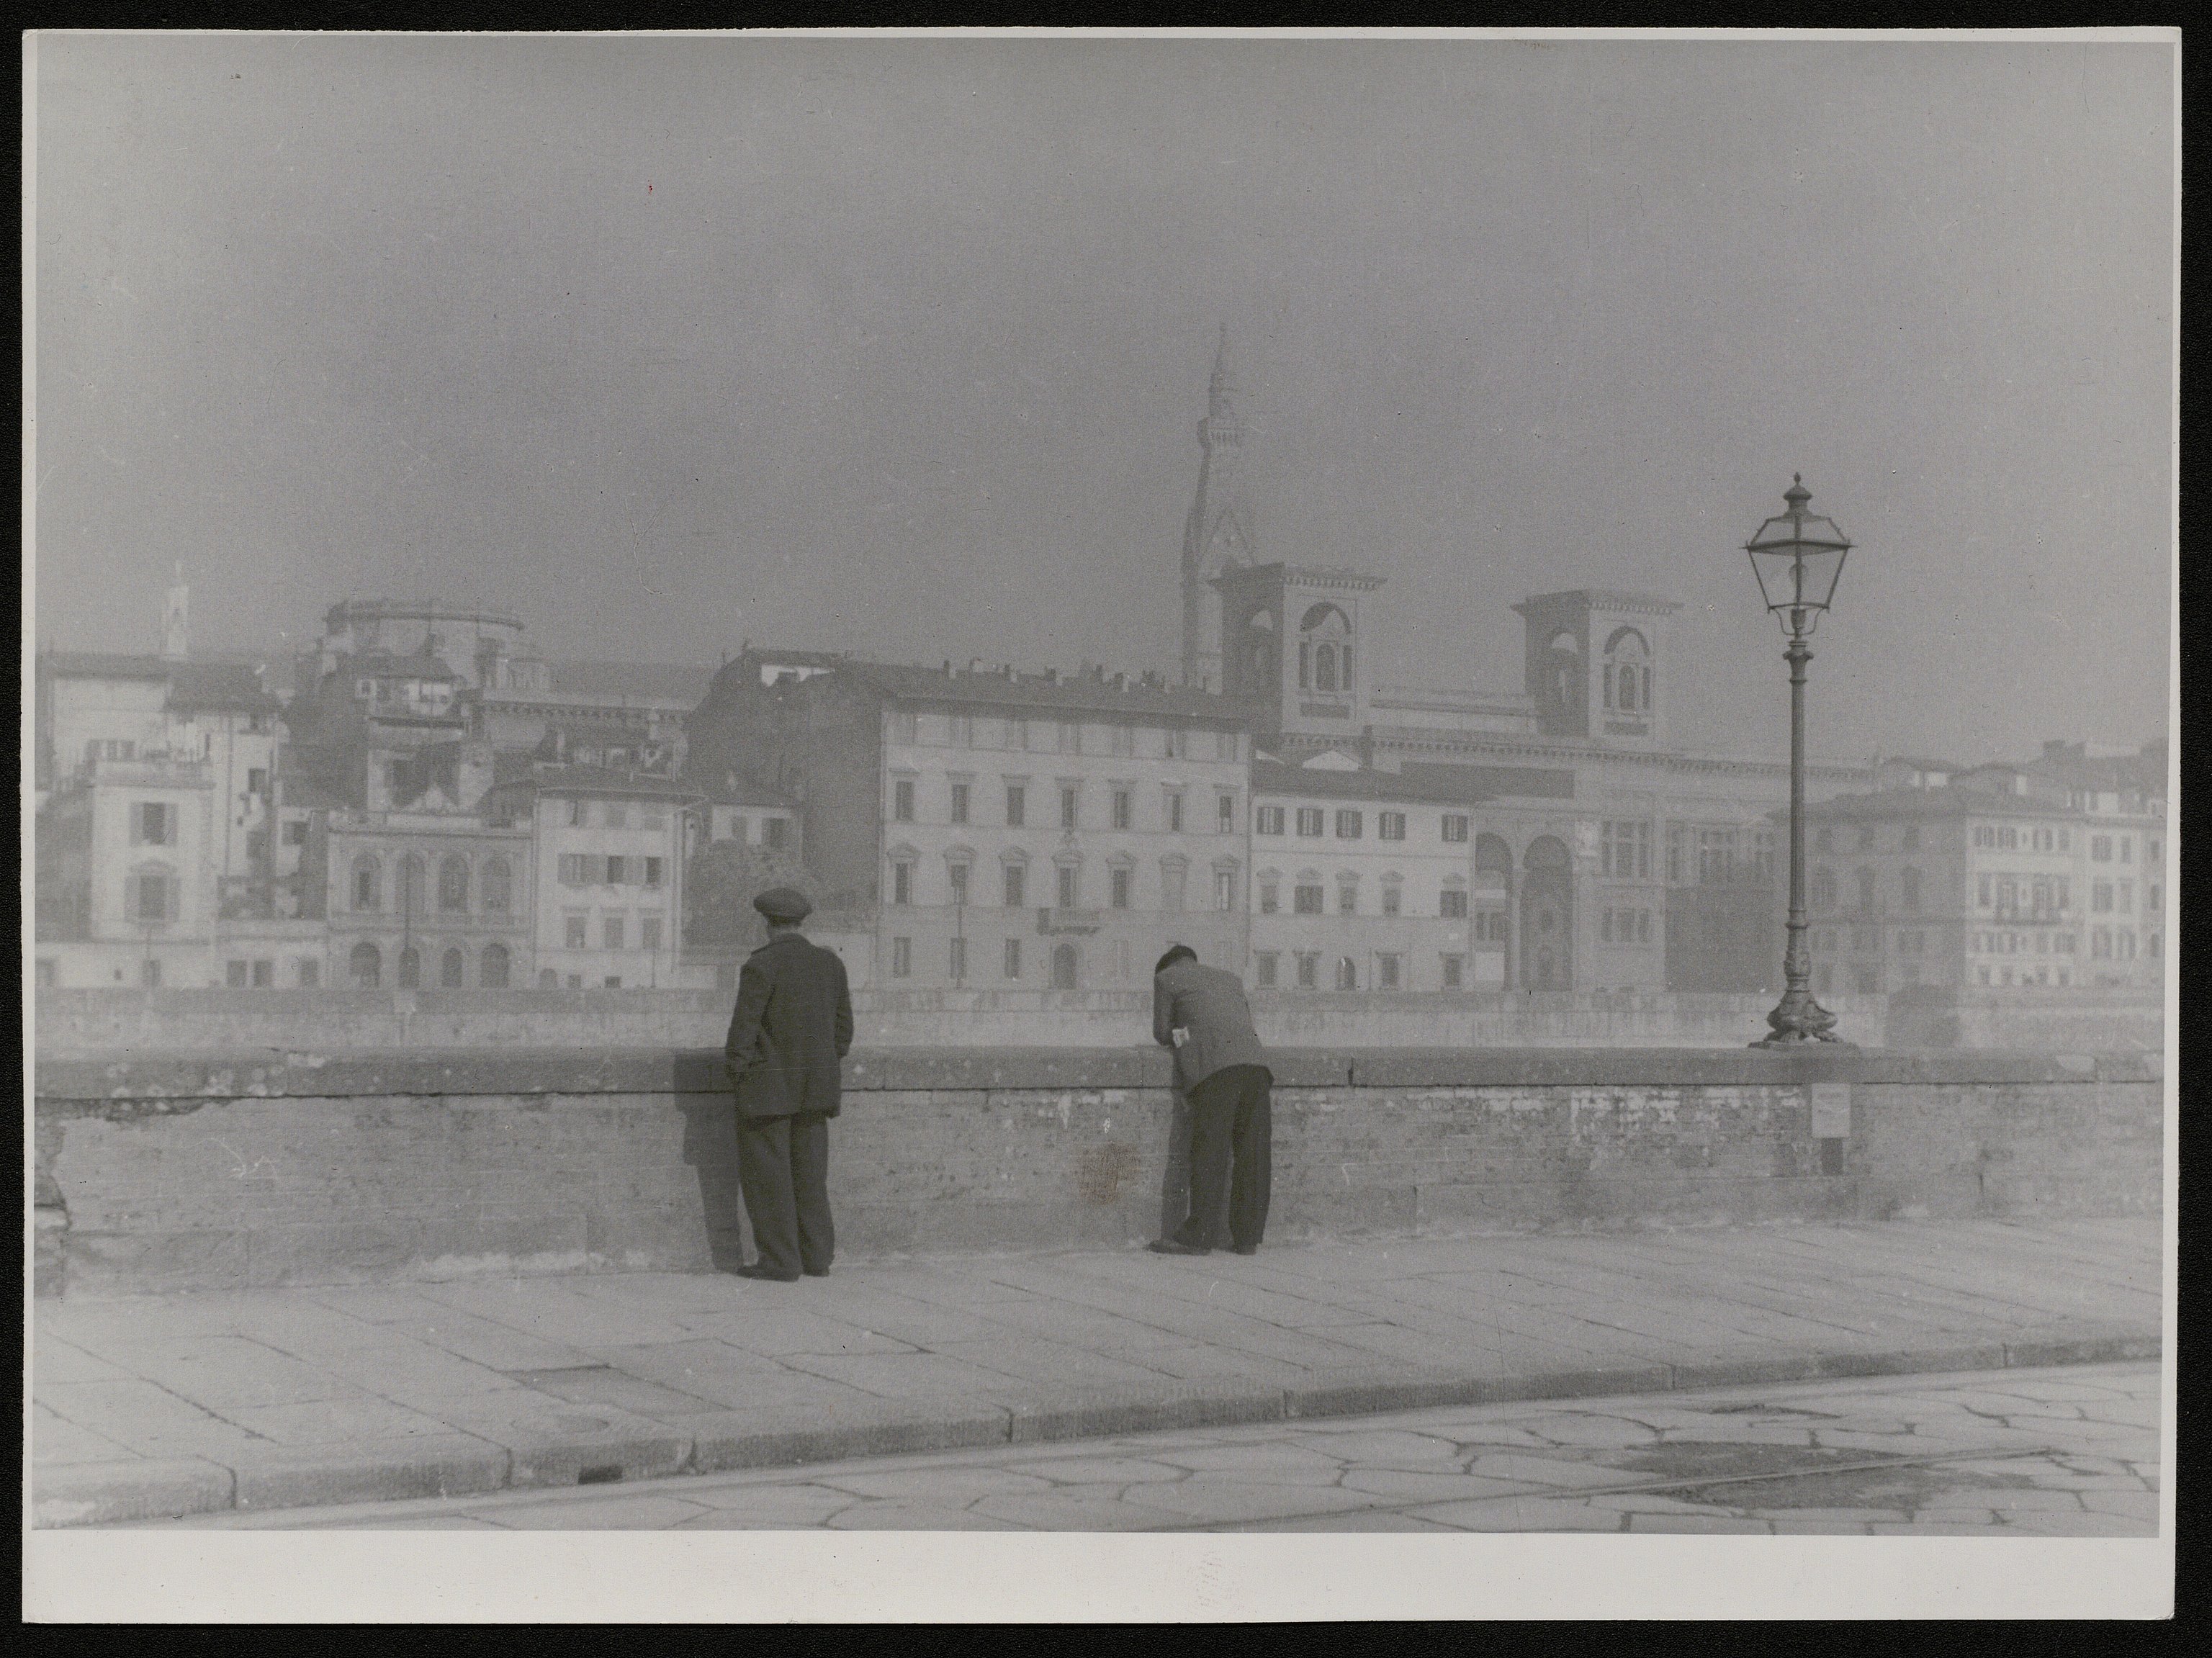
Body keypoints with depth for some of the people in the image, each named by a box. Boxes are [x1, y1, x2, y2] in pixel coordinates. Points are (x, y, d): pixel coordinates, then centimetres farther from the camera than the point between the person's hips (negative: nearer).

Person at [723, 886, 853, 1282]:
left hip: (768, 1085, -6)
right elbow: (842, 1024, 8)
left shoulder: (760, 965, -14)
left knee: (766, 1172, 0)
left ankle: (780, 1261, -1)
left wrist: (736, 1076, -3)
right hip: (813, 1086, 6)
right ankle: (816, 1256, 12)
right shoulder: (830, 962, 4)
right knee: (809, 1171, 12)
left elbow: (743, 1029, -15)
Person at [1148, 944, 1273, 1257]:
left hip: (1215, 1066, -5)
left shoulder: (1167, 977, 18)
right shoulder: (1231, 979, 33)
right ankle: (1248, 1236, 2)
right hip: (1255, 1063, 5)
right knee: (1252, 1152, 2)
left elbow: (1162, 1034, 18)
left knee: (1210, 1150, -8)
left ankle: (1199, 1234, -11)